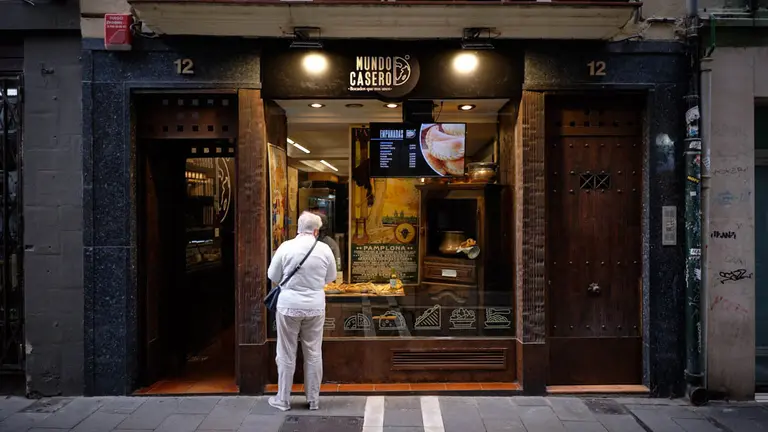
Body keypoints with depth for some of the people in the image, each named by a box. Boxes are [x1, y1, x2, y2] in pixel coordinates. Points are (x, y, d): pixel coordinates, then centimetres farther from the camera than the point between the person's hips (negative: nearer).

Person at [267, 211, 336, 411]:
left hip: (289, 305, -1)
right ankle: (313, 399, 23)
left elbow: (273, 276, 1)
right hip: (315, 306, 1)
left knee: (286, 354, 11)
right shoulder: (324, 249, -5)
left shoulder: (286, 247, -9)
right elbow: (331, 278, 8)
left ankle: (283, 399, 22)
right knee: (314, 354, 13)